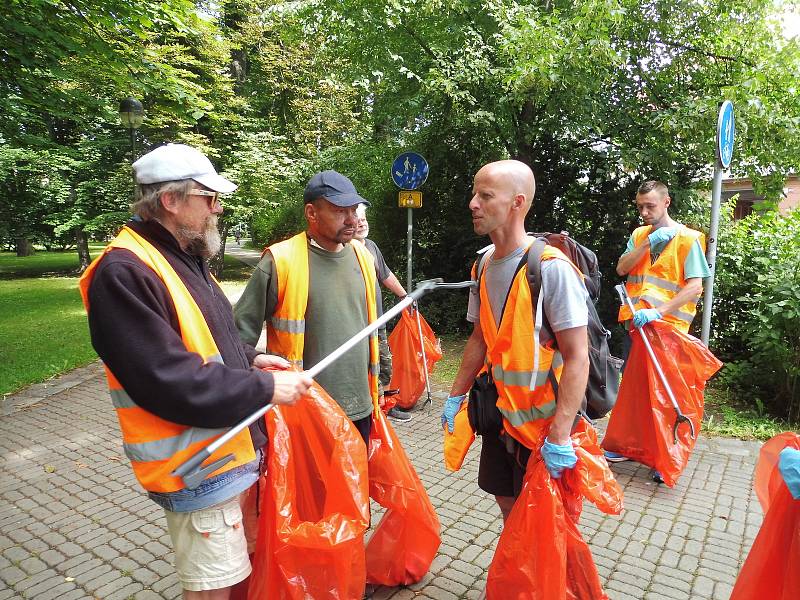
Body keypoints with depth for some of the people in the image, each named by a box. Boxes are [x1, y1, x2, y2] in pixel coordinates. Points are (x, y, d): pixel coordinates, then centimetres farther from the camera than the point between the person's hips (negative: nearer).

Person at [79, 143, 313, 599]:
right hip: (198, 467, -9)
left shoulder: (187, 259, 10)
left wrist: (251, 359, 3)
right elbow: (170, 382, -27)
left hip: (236, 447, 9)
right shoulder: (124, 273, -21)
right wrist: (265, 389, -21)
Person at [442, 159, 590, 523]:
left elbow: (577, 357, -21)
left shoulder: (552, 268, -20)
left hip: (543, 423, -6)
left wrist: (560, 436, -23)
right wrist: (456, 396, 13)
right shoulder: (483, 267, 3)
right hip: (500, 415, 7)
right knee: (508, 506, 20)